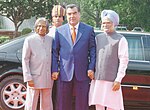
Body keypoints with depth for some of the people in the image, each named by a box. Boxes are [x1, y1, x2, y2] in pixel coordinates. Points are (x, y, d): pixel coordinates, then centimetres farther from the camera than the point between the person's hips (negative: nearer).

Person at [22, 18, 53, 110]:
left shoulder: (51, 40, 8)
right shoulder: (29, 40, -3)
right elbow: (25, 60, -5)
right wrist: (28, 78, -11)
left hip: (48, 78, 4)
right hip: (35, 78, -4)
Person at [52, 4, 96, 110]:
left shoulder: (89, 29, 4)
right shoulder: (60, 30, 6)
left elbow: (92, 50, 3)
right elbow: (55, 51, 7)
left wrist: (91, 68, -5)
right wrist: (55, 70, 0)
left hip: (82, 73, -1)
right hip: (64, 73, 1)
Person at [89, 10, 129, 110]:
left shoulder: (120, 39, -1)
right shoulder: (98, 38, 15)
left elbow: (123, 61, -5)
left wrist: (118, 80, -11)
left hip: (111, 80, -5)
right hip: (97, 79, 5)